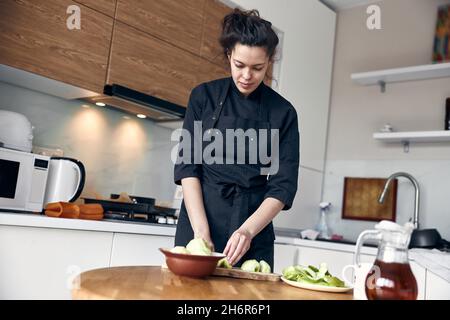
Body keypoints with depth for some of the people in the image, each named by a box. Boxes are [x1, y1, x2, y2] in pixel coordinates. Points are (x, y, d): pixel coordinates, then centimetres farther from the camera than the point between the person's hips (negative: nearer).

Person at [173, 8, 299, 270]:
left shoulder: (283, 113, -2)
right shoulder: (204, 96, 0)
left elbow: (283, 185, -4)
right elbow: (187, 164, -5)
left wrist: (248, 231, -19)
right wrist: (201, 229, -15)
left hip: (254, 225, 0)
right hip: (199, 216, 0)